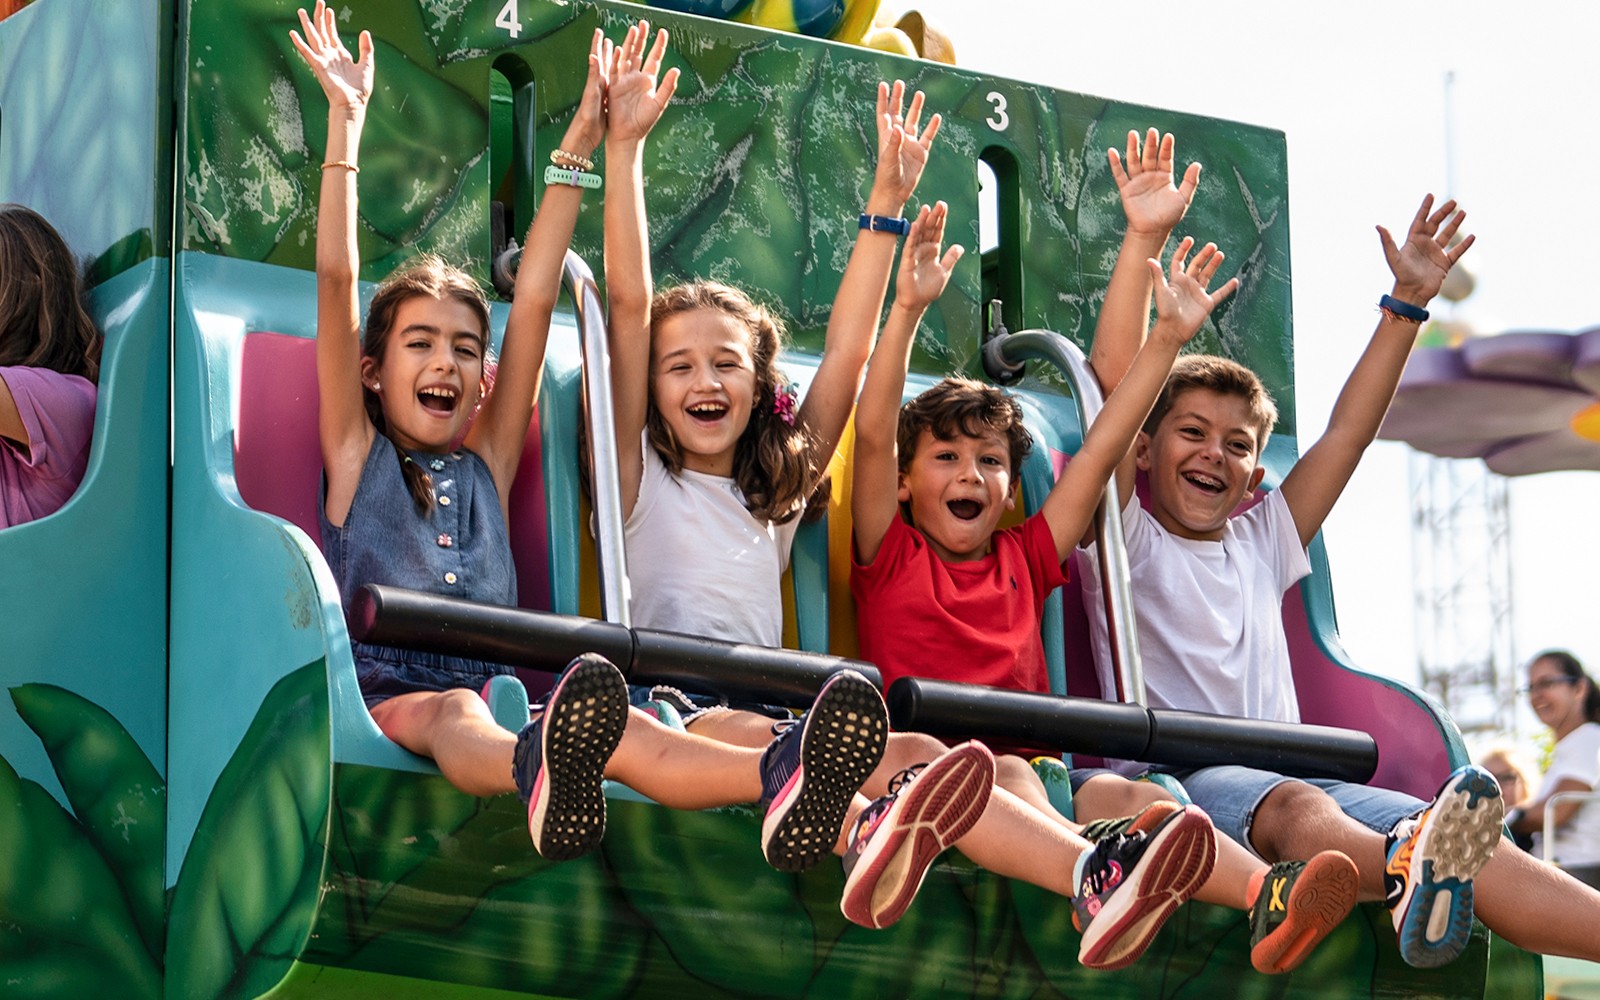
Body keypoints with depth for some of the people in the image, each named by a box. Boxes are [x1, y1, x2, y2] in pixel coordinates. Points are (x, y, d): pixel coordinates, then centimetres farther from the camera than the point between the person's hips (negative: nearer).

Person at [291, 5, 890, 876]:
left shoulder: (487, 467, 27)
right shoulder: (358, 456, 19)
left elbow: (535, 300, 24)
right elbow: (335, 281, 10)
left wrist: (579, 146, 22)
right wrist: (346, 121, 8)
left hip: (489, 694, 2)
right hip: (382, 698, -2)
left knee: (609, 725, -33)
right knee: (453, 715, -40)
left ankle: (775, 782, -66)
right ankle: (544, 772, -79)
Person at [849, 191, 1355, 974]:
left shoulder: (1024, 560, 25)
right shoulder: (892, 557, 14)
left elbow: (1102, 448, 24)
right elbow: (873, 432, 0)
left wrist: (1170, 338, 21)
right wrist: (908, 309, -10)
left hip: (1037, 766, 3)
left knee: (1133, 797, -27)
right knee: (1002, 775, -36)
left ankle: (1265, 899, -55)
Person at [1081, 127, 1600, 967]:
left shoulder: (1261, 545, 29)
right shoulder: (1129, 540, 13)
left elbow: (1348, 433, 26)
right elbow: (1116, 385, 1)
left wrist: (1407, 304, 20)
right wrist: (1143, 241, -7)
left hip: (1289, 774, 5)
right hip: (1170, 776, -5)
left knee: (1455, 837, -25)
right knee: (1294, 807, -40)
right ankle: (1402, 874, -73)